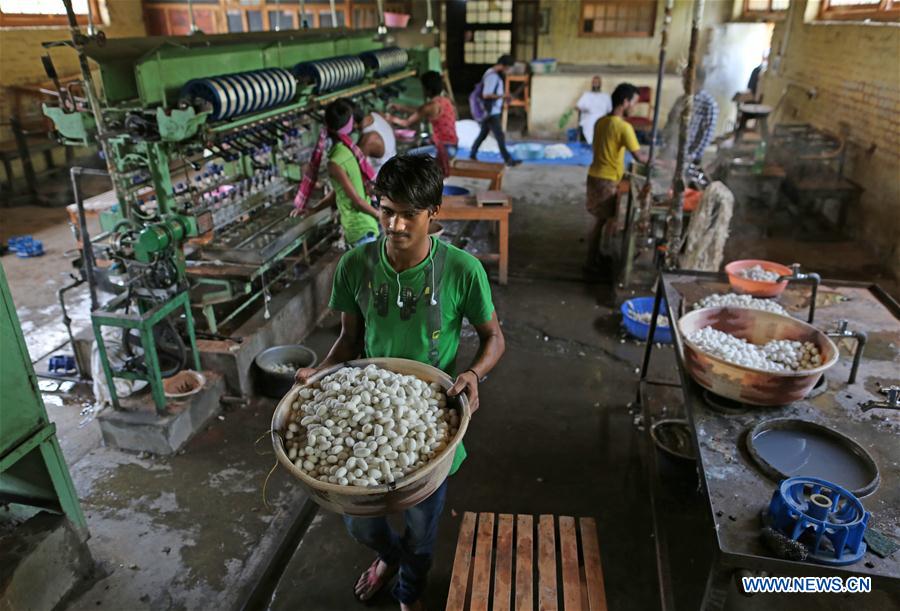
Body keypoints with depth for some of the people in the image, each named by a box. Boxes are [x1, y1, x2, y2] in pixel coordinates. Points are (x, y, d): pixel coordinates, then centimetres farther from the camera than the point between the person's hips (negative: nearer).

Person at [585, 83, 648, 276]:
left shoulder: (601, 122, 7)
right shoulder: (624, 127, -18)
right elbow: (639, 157, -16)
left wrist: (619, 169, 21)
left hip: (596, 176, 8)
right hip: (607, 180, -8)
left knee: (601, 220, 17)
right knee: (601, 222, 2)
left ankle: (595, 258, 27)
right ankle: (591, 264, 11)